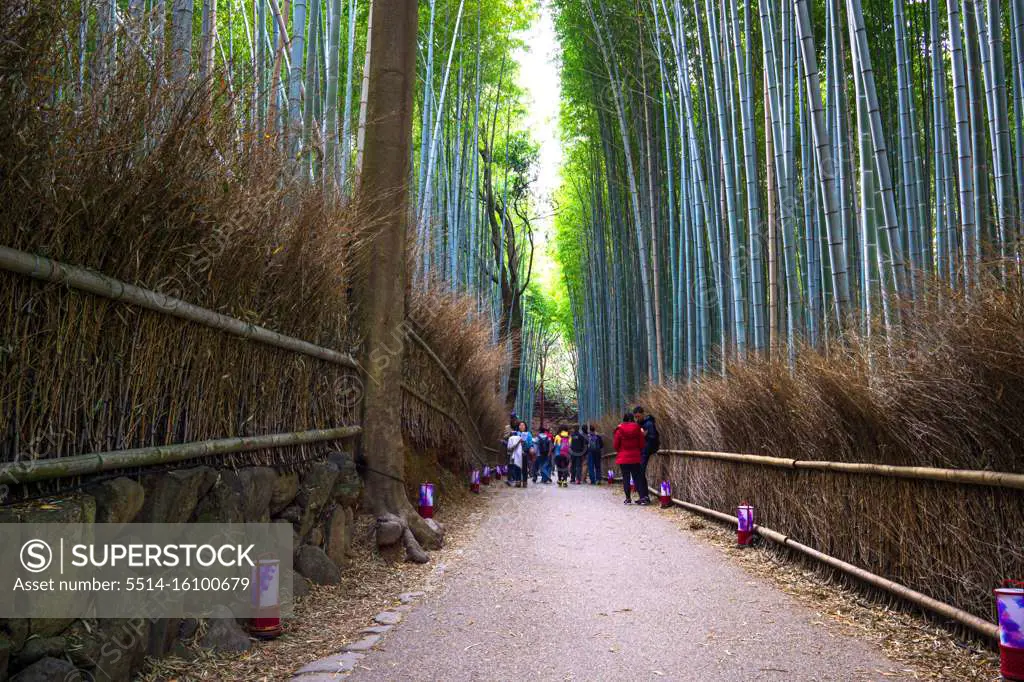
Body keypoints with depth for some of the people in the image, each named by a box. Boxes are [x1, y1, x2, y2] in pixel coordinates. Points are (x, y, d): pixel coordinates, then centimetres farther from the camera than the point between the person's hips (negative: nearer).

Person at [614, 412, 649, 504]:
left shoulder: (619, 430, -6)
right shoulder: (637, 429, -1)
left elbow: (616, 445, -1)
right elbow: (641, 444, 3)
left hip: (623, 457, -2)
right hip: (635, 457, 2)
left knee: (626, 478, 5)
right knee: (637, 477, 6)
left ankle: (628, 498, 4)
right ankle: (643, 497, -1)